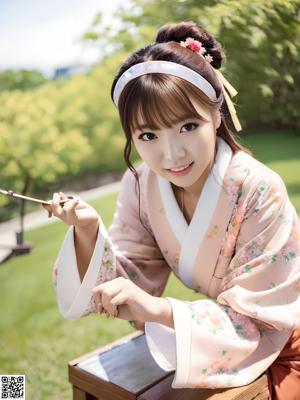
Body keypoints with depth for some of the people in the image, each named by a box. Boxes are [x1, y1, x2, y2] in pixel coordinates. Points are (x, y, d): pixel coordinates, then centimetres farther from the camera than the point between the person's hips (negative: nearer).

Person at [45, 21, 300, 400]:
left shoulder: (260, 191, -30)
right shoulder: (139, 185, -16)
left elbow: (260, 322, -25)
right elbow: (134, 286, -13)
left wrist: (161, 310, -38)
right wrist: (88, 232, -30)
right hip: (213, 341, 3)